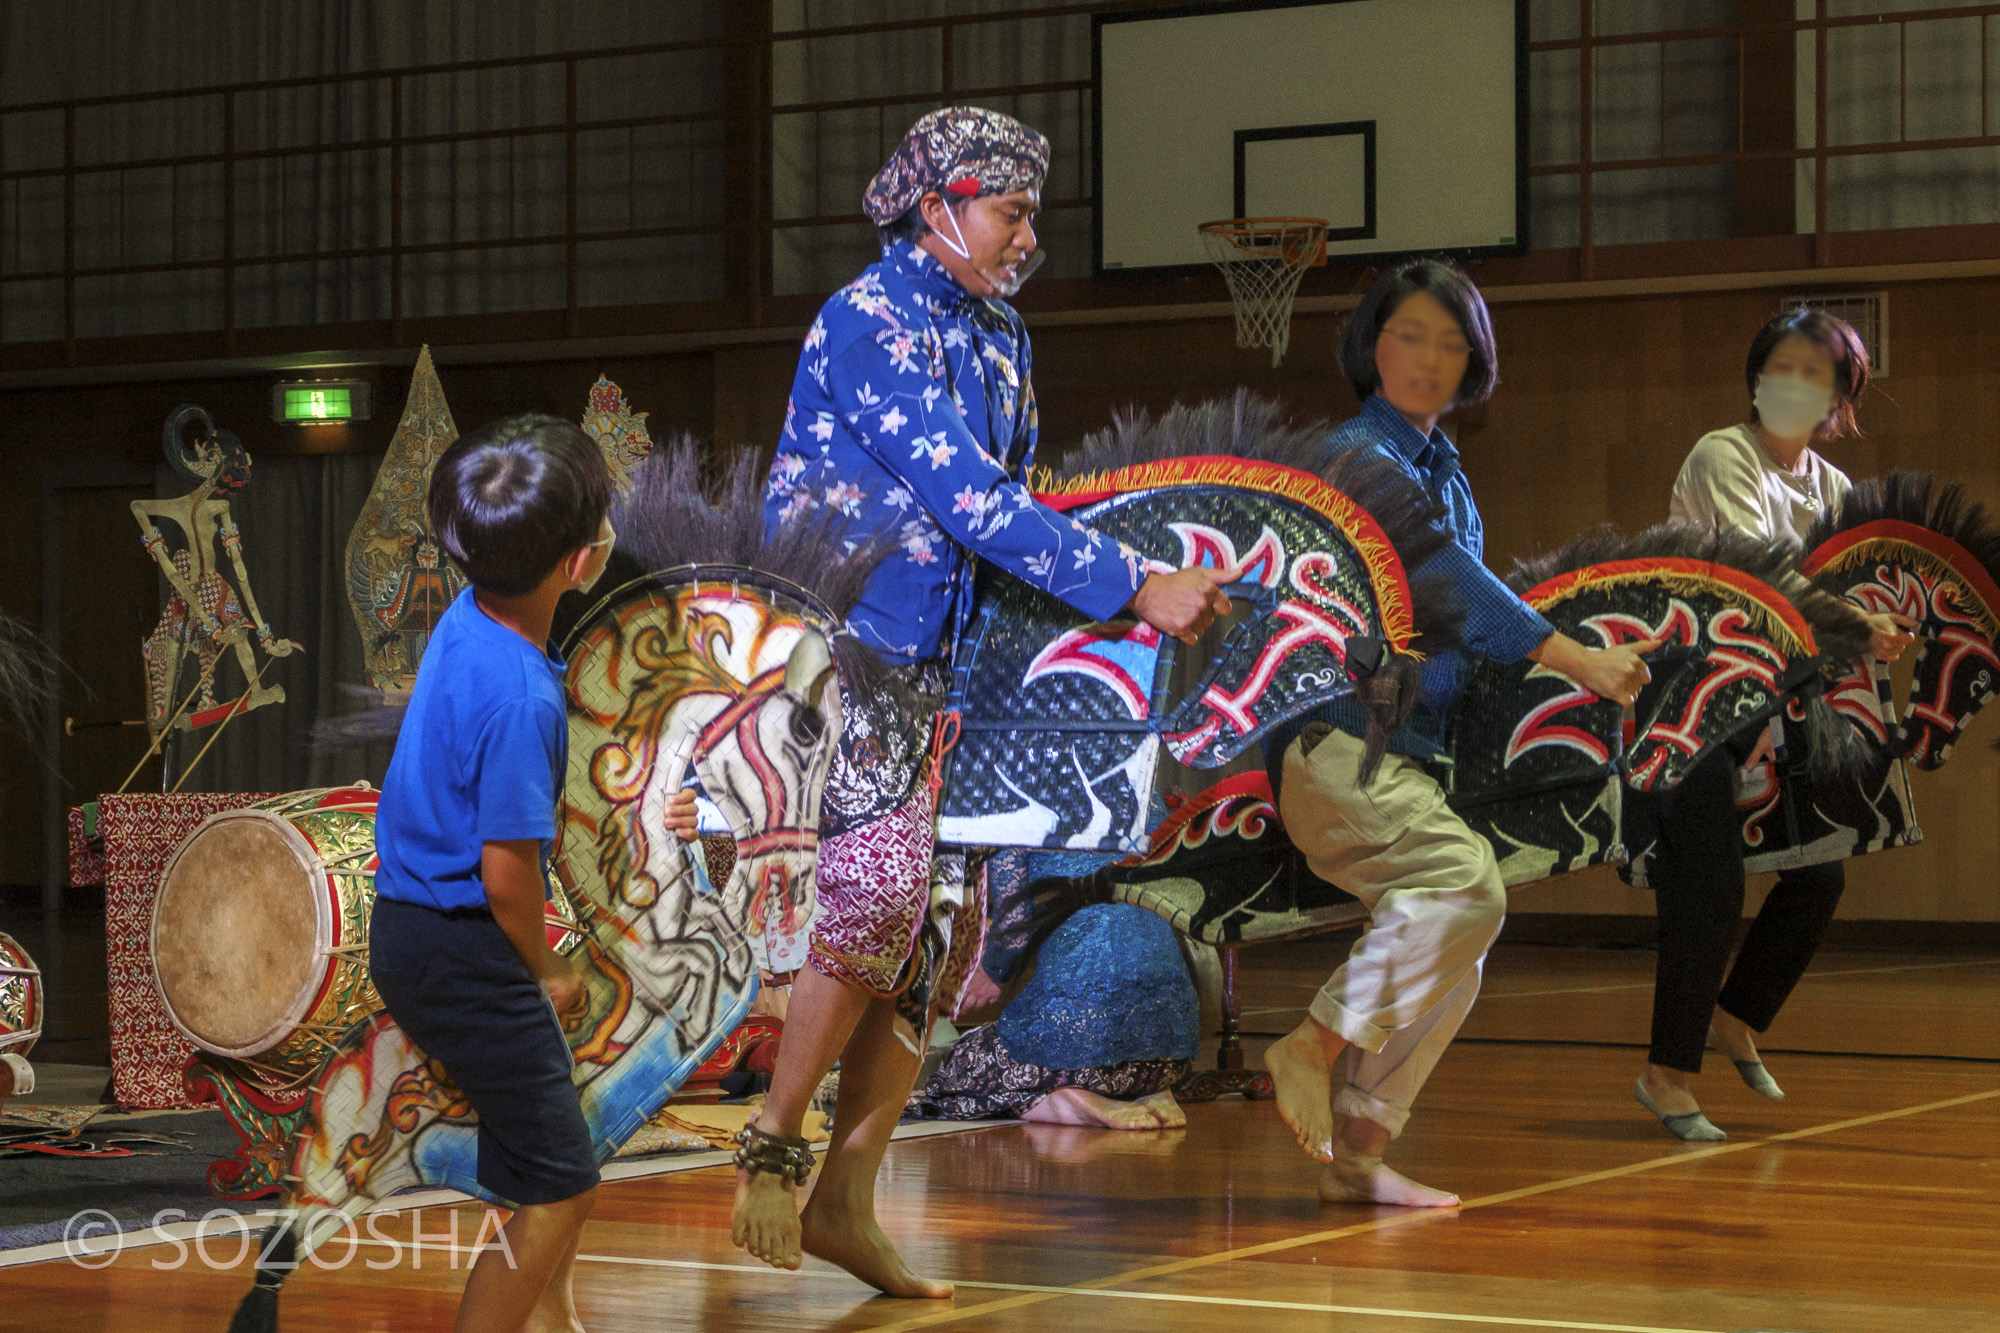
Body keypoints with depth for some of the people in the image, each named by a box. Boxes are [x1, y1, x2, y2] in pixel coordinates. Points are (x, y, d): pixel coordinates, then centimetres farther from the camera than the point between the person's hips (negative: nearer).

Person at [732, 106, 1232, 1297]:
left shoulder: (1001, 341, 15)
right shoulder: (865, 326, -12)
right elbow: (968, 500, -20)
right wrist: (1137, 589, -22)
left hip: (935, 663, 8)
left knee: (946, 915, 2)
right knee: (880, 882, -22)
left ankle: (845, 1199, 8)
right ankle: (773, 1143, -6)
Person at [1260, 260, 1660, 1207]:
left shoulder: (1441, 469, 19)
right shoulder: (1359, 456, -9)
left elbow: (1460, 600, 23)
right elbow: (1444, 579, -21)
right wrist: (1580, 662, -26)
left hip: (1406, 750, 9)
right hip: (1333, 737, -9)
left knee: (1451, 951, 5)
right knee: (1466, 884, -27)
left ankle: (1358, 1154, 10)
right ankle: (1315, 1050, -18)